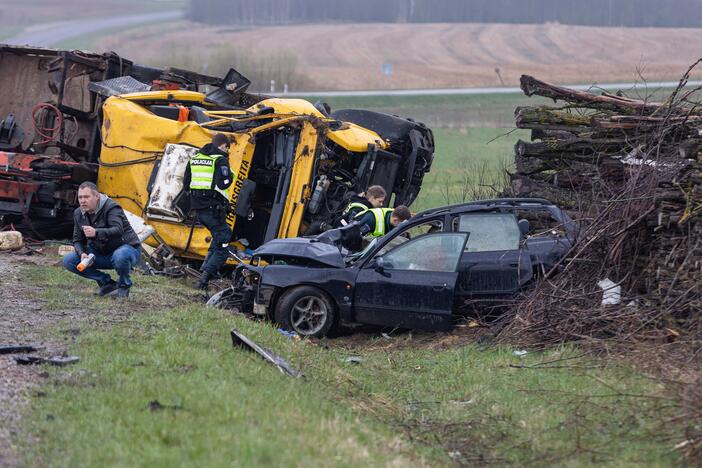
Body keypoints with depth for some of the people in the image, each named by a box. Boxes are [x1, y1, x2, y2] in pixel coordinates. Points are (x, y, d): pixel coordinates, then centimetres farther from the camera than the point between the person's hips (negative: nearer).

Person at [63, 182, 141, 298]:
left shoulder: (111, 207, -21)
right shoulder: (79, 213, 1)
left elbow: (118, 231, -38)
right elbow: (78, 240, 5)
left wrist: (96, 233, -55)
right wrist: (82, 253, -19)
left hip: (126, 247, -7)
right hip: (101, 253, 7)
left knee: (120, 256, -43)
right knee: (68, 260, -9)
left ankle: (124, 284, -9)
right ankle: (107, 282, -1)